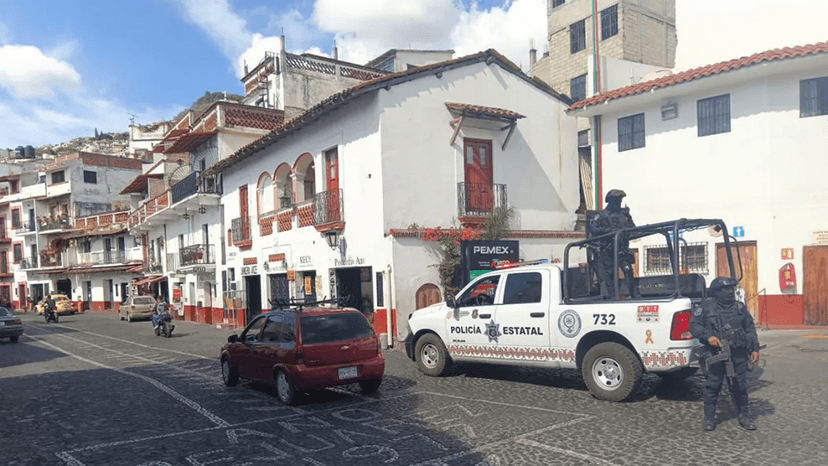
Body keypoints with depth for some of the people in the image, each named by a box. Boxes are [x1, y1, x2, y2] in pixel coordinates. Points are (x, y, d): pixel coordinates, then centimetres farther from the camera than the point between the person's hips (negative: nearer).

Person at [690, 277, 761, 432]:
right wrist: (708, 336, -18)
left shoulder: (739, 307, 11)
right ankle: (709, 418, 13)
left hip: (738, 355, 3)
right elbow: (694, 325, -3)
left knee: (739, 386, 7)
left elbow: (749, 328, 14)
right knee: (712, 386, 3)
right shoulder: (706, 307, -1)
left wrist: (754, 348, 8)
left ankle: (744, 416, 22)